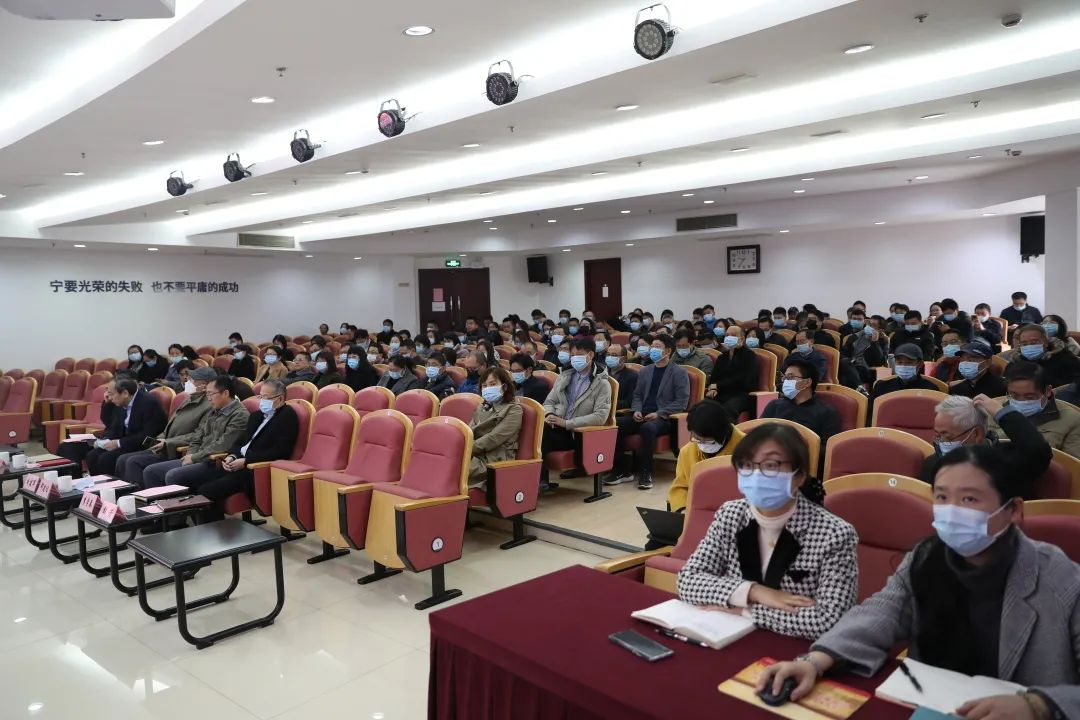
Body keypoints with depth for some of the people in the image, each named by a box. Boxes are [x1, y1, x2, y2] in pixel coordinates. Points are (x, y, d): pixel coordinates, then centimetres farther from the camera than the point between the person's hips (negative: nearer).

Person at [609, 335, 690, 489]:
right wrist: (636, 410, -1)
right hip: (642, 416, 5)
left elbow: (681, 402, -5)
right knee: (614, 424, -21)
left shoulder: (679, 373, 3)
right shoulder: (644, 371, 21)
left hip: (664, 418, -5)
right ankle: (621, 470, -12)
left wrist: (659, 413, -15)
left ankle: (645, 473, -26)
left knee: (648, 427, -39)